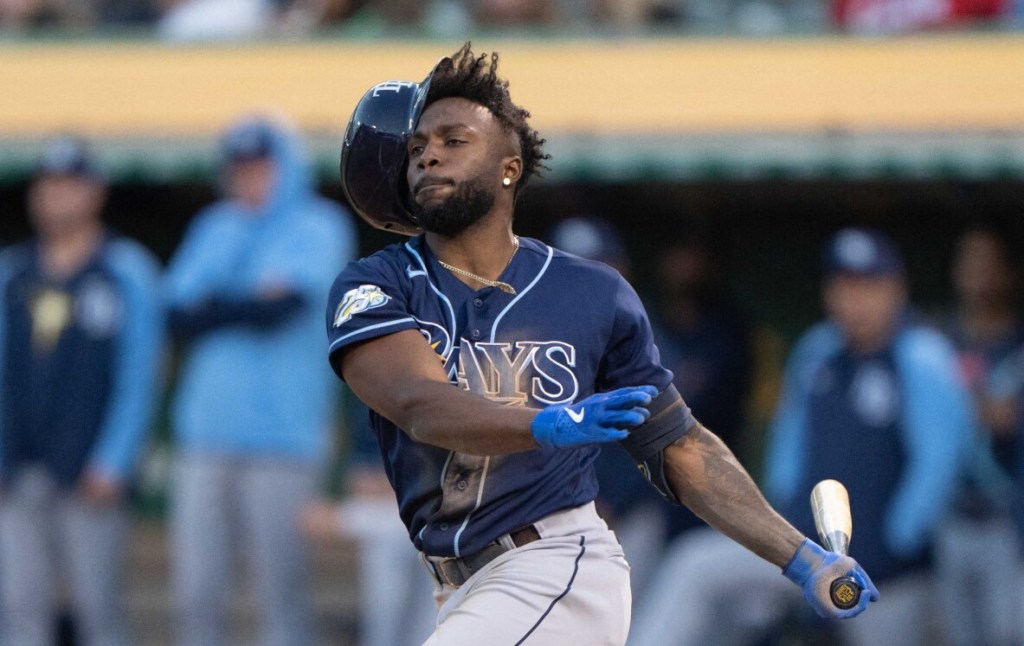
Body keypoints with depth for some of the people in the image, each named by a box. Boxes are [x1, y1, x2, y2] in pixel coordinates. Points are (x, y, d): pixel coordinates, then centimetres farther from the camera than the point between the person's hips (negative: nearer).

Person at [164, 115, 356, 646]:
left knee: (281, 598, -6)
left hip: (282, 439, -5)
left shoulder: (317, 228, 1)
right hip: (206, 436, 5)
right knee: (197, 594, 2)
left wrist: (210, 309, -1)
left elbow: (279, 308, -13)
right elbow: (178, 317, 7)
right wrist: (246, 306, -6)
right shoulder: (214, 228, 18)